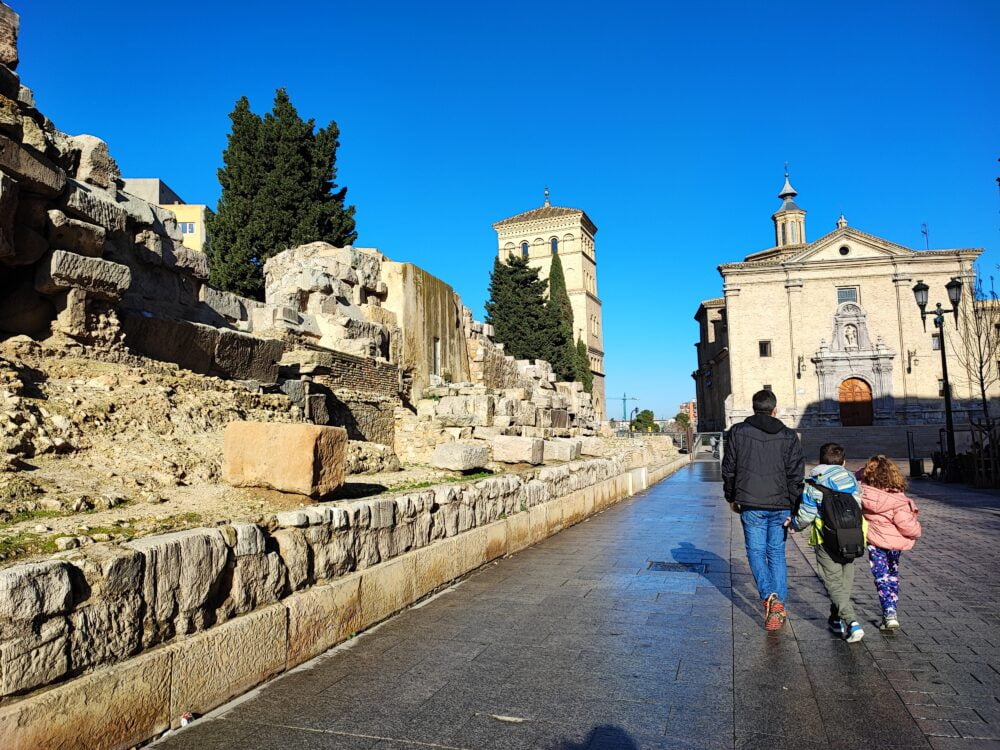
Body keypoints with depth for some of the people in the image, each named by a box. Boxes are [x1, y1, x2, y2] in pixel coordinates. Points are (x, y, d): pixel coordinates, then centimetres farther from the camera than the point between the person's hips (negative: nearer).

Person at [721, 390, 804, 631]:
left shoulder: (737, 432, 1)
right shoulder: (789, 437, 4)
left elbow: (729, 469, 3)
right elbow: (795, 475, 0)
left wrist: (731, 498, 15)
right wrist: (793, 507, 4)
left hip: (750, 504, -2)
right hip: (780, 505, 2)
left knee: (756, 551, 8)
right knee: (776, 553, 12)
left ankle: (770, 597, -11)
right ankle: (779, 606, 13)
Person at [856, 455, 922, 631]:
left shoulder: (863, 492, -15)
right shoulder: (898, 499, -20)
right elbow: (907, 525, -20)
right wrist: (916, 532, 0)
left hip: (875, 543, -1)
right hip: (895, 543, 1)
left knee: (882, 578, 6)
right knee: (892, 576, 21)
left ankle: (889, 614, -6)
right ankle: (893, 611, 30)